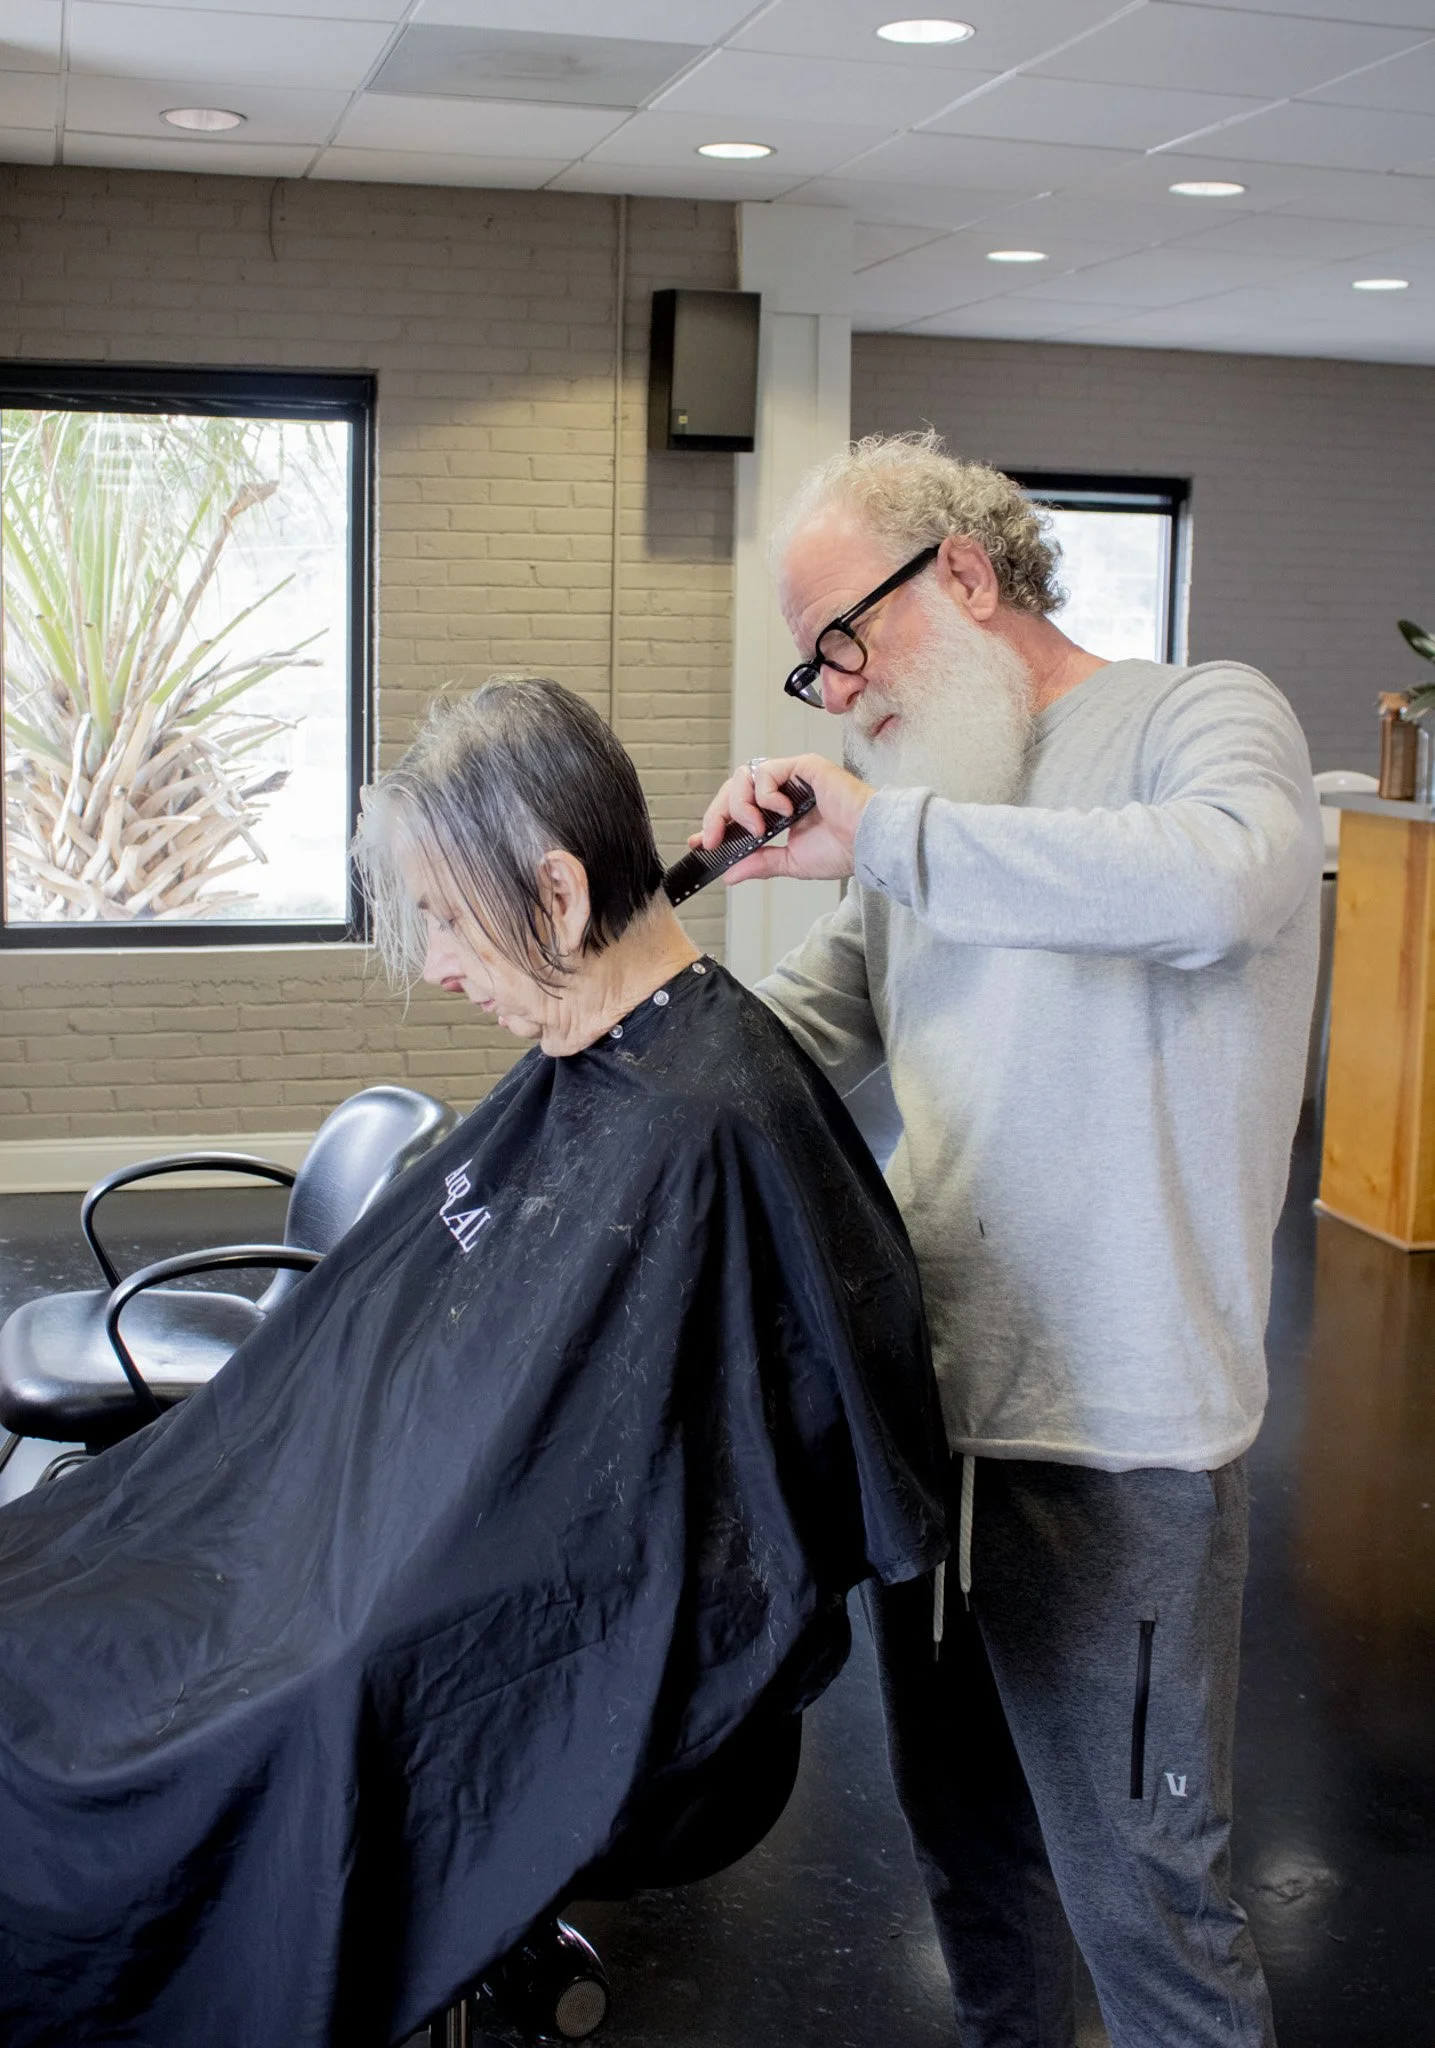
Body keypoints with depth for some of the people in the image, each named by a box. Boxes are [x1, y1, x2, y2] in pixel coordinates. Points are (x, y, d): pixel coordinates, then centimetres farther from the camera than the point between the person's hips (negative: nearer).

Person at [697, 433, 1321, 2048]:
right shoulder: (926, 832, 14)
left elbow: (1214, 880, -32)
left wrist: (885, 833, -29)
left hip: (1111, 1445, -7)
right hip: (928, 1407, 8)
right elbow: (778, 1041, 14)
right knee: (964, 1840, 22)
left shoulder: (1203, 718, -8)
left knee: (1135, 1887, 3)